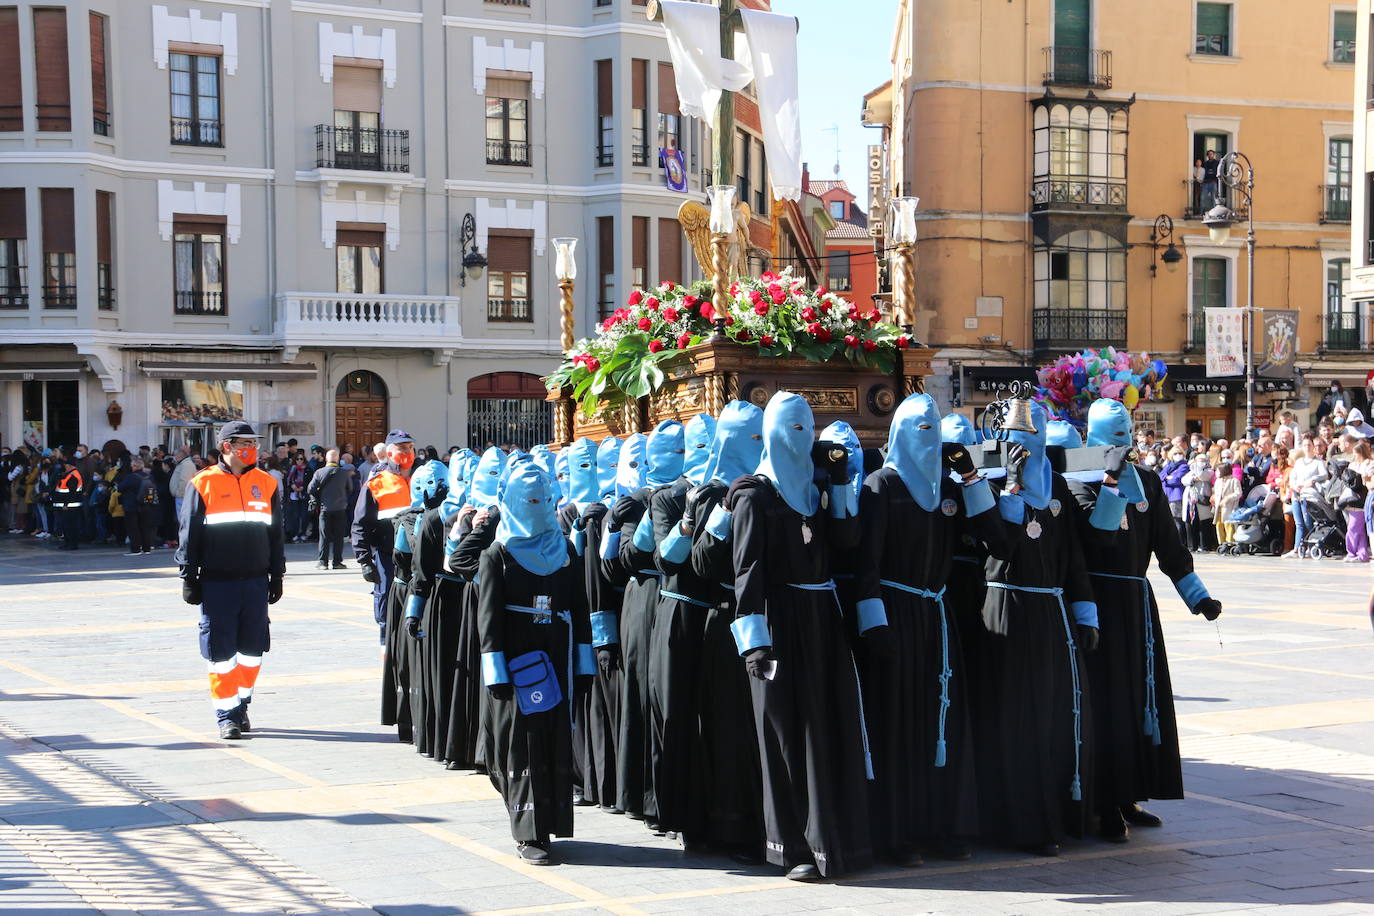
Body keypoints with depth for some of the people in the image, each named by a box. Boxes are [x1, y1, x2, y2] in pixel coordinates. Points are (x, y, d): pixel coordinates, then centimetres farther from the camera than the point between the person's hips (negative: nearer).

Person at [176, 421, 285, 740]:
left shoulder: (266, 484, 9)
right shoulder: (203, 484, -2)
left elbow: (276, 534, 14)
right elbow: (189, 534, 1)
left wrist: (276, 577, 13)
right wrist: (189, 578, -3)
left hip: (256, 581, 3)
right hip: (217, 582, -3)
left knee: (252, 649, 8)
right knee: (221, 651, 0)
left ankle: (241, 704, 25)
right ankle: (226, 715, 9)